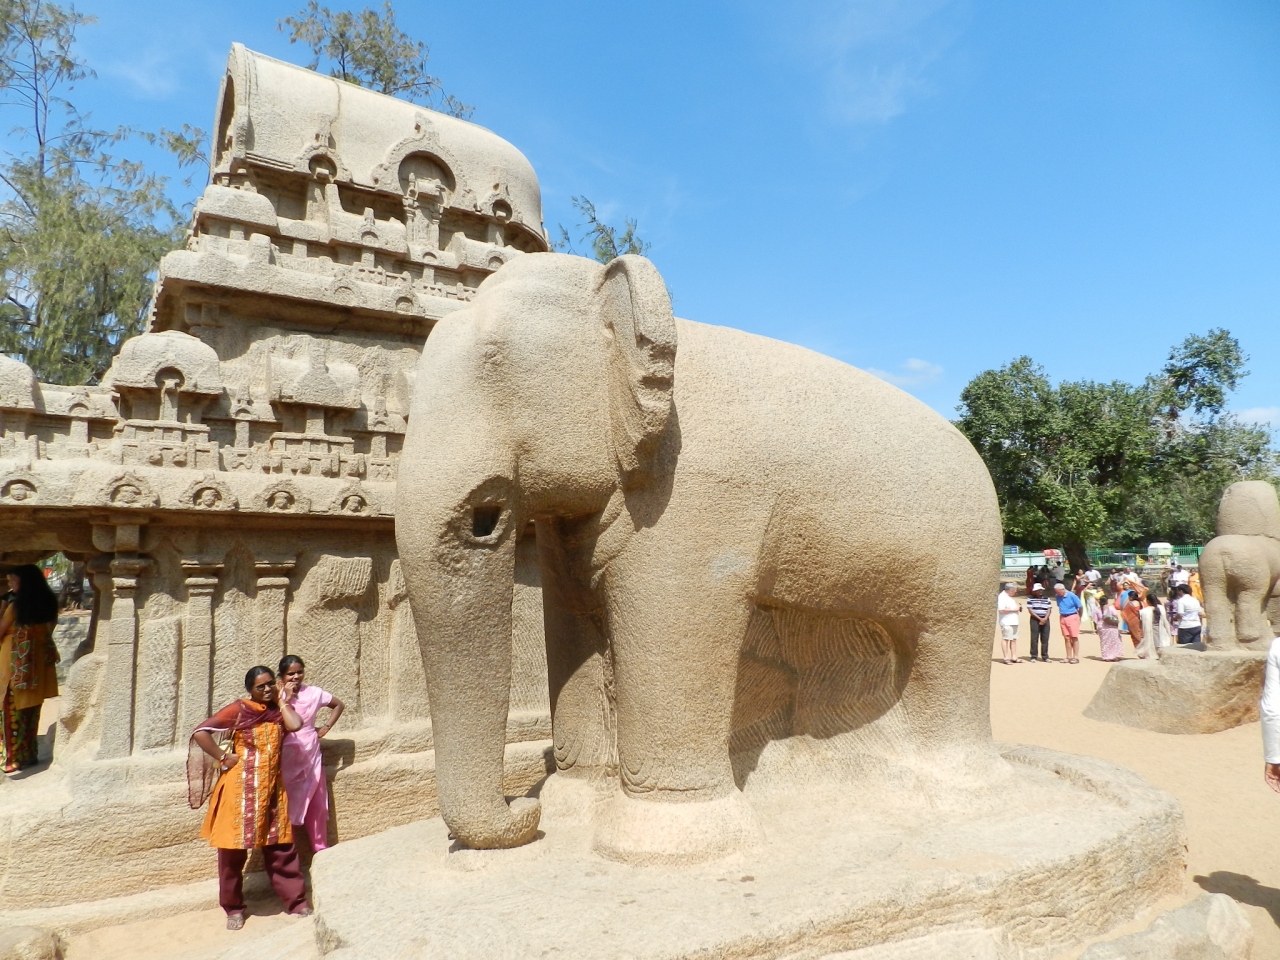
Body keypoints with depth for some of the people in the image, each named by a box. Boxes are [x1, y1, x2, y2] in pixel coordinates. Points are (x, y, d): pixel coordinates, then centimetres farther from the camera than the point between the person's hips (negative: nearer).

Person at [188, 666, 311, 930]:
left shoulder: (276, 710, 7)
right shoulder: (238, 710, -8)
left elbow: (295, 724, -14)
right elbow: (200, 733, -14)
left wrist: (280, 700, -4)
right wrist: (224, 758, -12)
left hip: (272, 786, 4)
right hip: (242, 787, -4)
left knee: (281, 848, 9)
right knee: (233, 850, 7)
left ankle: (296, 901, 16)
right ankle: (234, 909, 24)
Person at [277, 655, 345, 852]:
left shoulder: (314, 693, 0)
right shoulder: (278, 696, -6)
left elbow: (339, 705, 14)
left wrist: (326, 728, 6)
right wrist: (286, 698, -22)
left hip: (310, 754, 2)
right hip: (287, 756, -2)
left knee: (316, 803, 7)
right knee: (287, 802, 1)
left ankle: (320, 847, 18)